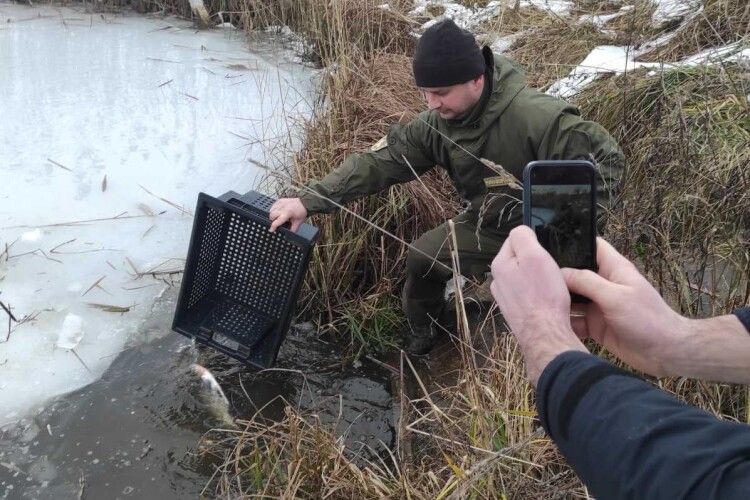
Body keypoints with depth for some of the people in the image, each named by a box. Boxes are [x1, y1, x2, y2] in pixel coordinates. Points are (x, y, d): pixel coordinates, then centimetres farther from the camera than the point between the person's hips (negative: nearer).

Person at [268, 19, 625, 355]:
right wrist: (309, 200, -23)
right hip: (487, 227, 6)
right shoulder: (435, 124, -12)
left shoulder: (536, 118, -31)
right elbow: (379, 162, -14)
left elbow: (606, 157, -24)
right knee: (422, 258, 5)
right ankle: (423, 334, 31)